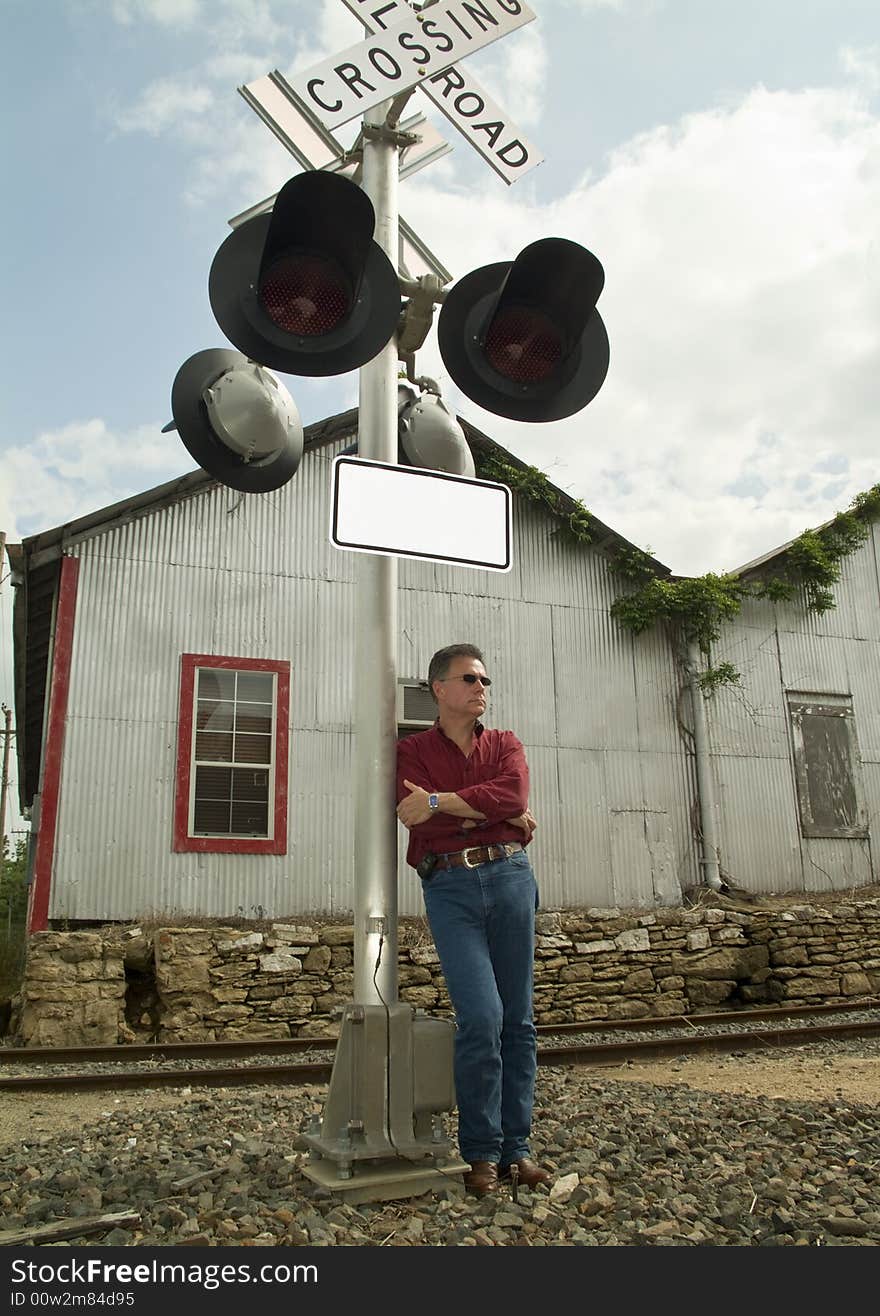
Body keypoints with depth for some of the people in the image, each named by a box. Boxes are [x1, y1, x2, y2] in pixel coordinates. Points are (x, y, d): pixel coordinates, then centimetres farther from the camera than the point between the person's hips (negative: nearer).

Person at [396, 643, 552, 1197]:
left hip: (511, 878, 3)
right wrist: (501, 815, -5)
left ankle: (516, 1146, 15)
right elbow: (419, 820, -8)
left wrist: (440, 803, -11)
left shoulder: (506, 745, 15)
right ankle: (481, 1152, 4)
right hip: (450, 887, -3)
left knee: (519, 1020, 4)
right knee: (482, 1017, -12)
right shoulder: (413, 750, 9)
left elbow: (515, 795, -7)